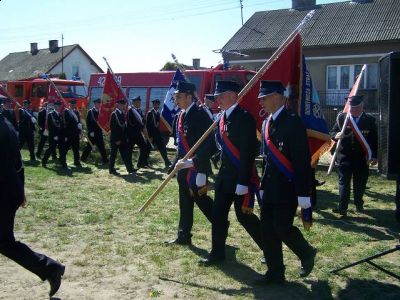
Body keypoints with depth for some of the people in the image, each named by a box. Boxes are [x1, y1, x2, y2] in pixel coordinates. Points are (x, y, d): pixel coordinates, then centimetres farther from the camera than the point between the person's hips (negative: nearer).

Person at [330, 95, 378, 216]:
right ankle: (342, 208, -2)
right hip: (344, 156, 0)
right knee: (344, 182, -2)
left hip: (362, 158, 1)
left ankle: (359, 204, 30)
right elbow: (332, 132, 4)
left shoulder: (370, 120, 0)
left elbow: (375, 139, 2)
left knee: (360, 183, 11)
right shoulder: (341, 117, 0)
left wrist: (374, 156, -4)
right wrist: (336, 135, -20)